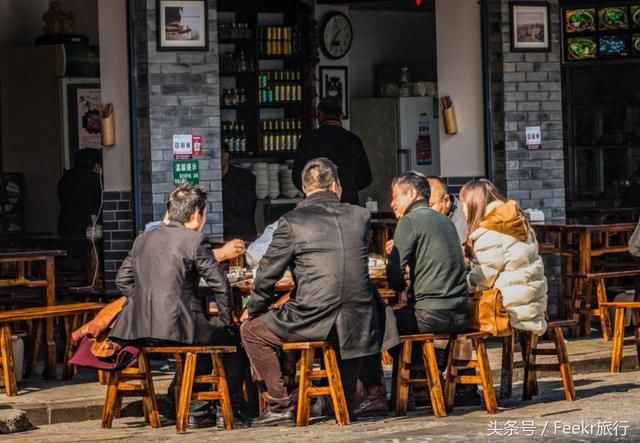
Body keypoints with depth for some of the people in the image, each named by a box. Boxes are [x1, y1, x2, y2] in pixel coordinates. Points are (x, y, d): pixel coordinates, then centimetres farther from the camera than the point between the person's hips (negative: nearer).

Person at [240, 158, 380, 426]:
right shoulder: (360, 216, 8)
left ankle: (279, 406, 13)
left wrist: (253, 311, 18)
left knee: (251, 331, 17)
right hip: (357, 321, 5)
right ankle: (346, 402, 41)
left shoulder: (292, 222, -4)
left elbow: (267, 276, 0)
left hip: (312, 320, -4)